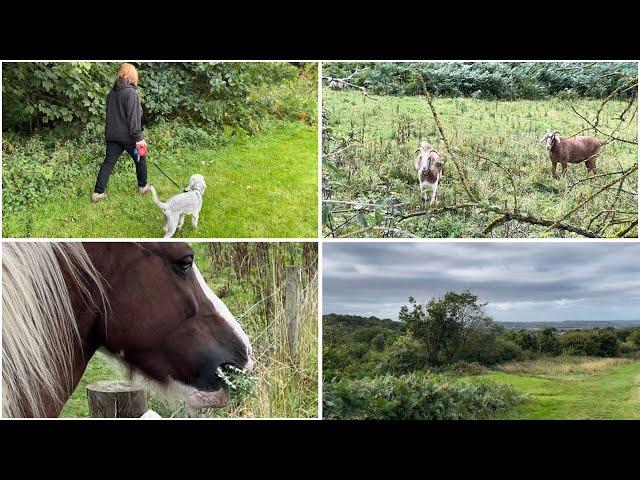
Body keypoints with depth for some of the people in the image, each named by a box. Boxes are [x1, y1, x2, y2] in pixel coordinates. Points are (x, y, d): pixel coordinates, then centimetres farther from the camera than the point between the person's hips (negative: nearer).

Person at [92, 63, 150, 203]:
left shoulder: (111, 93, 10)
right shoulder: (130, 93, -14)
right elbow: (133, 117, -19)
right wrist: (138, 137, -20)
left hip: (112, 135, 6)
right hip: (127, 136, -6)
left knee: (108, 162, 5)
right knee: (140, 159, 15)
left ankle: (98, 192, -1)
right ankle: (143, 186, 27)